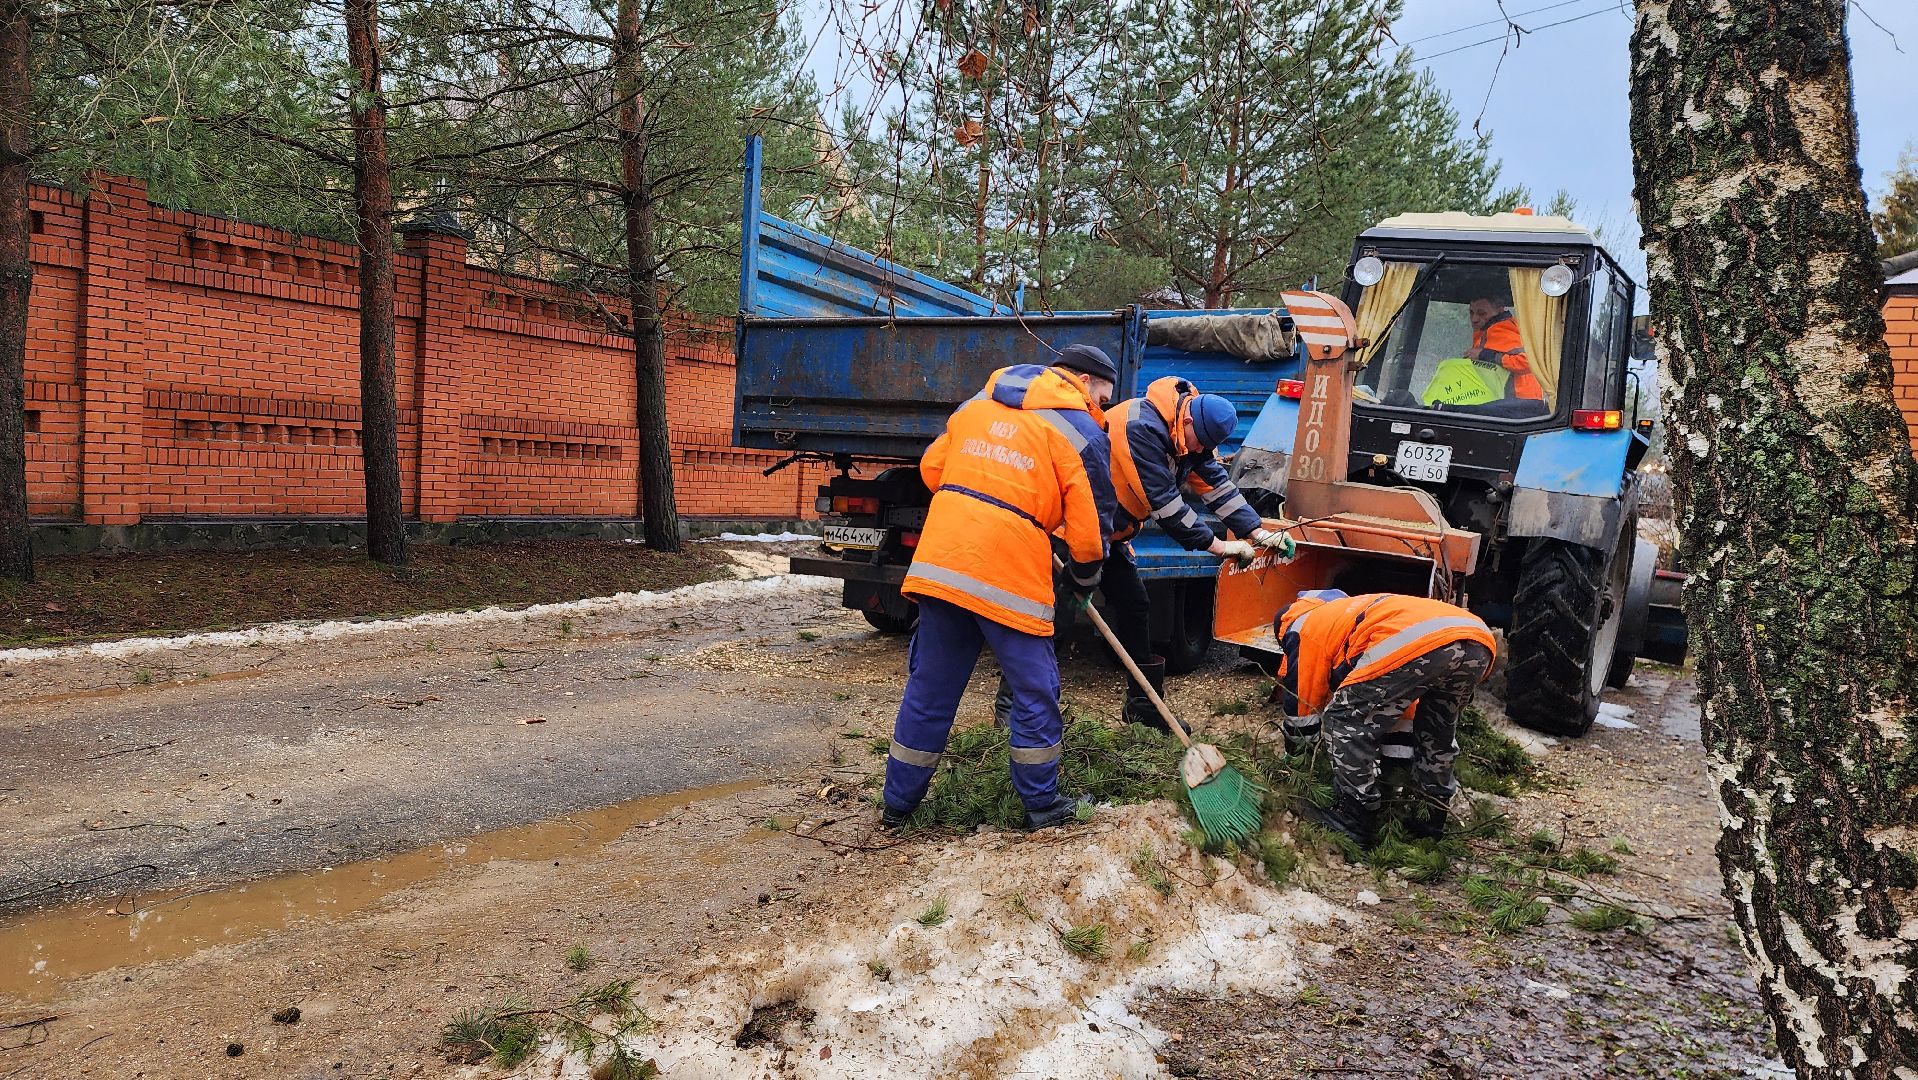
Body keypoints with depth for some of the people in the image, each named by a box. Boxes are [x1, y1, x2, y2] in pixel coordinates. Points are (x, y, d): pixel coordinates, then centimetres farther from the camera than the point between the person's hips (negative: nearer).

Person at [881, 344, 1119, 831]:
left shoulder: (978, 403, 19)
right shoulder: (1082, 432, 1)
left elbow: (932, 466, 20)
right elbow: (1090, 524, 0)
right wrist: (1084, 579, 17)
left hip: (938, 561, 6)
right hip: (1010, 575, -6)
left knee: (929, 687, 15)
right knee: (1035, 691, 11)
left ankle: (898, 801, 24)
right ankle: (1042, 804, 22)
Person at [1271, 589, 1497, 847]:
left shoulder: (1301, 628, 23)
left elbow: (1301, 705, 26)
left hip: (1416, 645, -8)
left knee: (1343, 721, 9)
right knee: (1437, 725, 34)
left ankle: (1355, 822, 14)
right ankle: (1433, 816, 39)